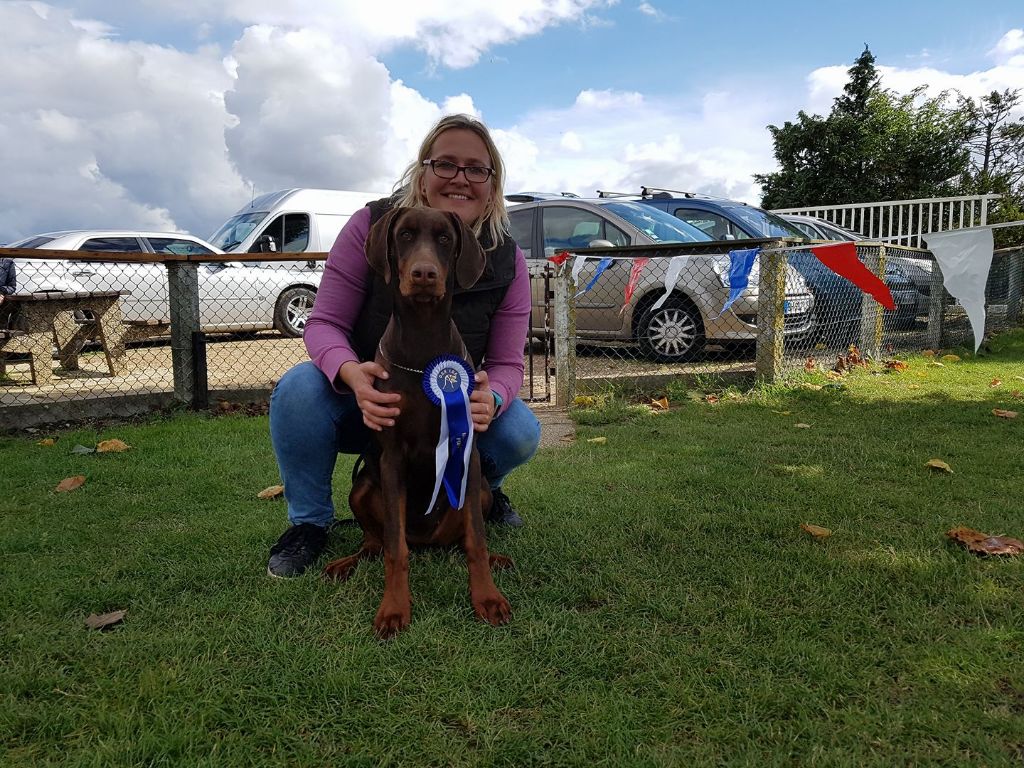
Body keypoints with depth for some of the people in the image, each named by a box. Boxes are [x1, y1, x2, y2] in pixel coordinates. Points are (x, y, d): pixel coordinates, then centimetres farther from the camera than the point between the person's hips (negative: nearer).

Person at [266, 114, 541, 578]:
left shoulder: (507, 261, -11)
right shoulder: (372, 226, -17)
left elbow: (507, 364, -10)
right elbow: (324, 323, -17)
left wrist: (489, 399, -37)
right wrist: (351, 374, -41)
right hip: (365, 400, -1)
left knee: (521, 433, -26)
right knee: (298, 389, -33)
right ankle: (309, 521, -6)